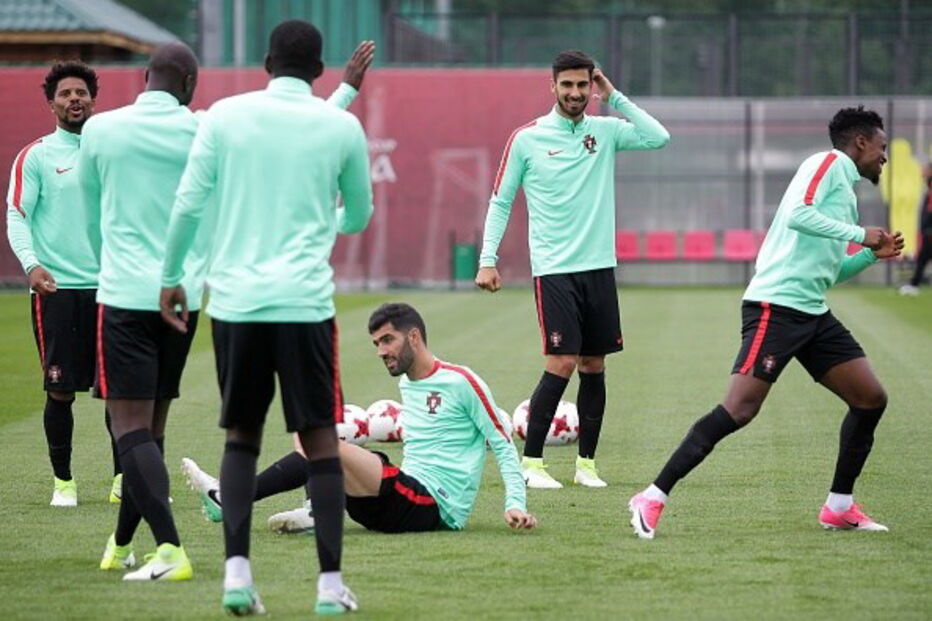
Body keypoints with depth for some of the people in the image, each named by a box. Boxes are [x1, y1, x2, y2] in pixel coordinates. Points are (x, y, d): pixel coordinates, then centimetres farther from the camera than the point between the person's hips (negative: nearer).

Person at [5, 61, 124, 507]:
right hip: (55, 287, -3)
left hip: (108, 285, 3)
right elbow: (16, 215, -4)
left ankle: (123, 479, 10)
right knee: (60, 390, 0)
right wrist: (31, 264, -20)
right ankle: (63, 481, 10)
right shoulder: (36, 156, 1)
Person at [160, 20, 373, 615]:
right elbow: (359, 216, 16)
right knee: (320, 437, 5)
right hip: (305, 300, -1)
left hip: (234, 299, 1)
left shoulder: (225, 115, 2)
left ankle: (237, 571, 1)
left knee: (241, 436, 13)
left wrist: (171, 277, 12)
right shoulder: (342, 127, 3)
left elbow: (188, 203, 0)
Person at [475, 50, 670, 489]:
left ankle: (587, 462, 14)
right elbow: (500, 201, 4)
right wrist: (487, 260, -3)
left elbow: (658, 138, -8)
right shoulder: (526, 138, -1)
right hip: (553, 269, -4)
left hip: (599, 267, 4)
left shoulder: (606, 131, 7)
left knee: (594, 366, 5)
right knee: (562, 362, -12)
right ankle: (530, 462, -3)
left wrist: (615, 99, -6)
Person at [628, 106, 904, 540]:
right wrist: (859, 234, -15)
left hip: (813, 314, 10)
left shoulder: (845, 187, 24)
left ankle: (839, 507, 15)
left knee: (871, 399, 6)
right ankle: (653, 498, -14)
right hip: (776, 305, -10)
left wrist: (872, 255, 18)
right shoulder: (829, 163, -3)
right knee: (740, 409, -17)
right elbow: (797, 214, -22)